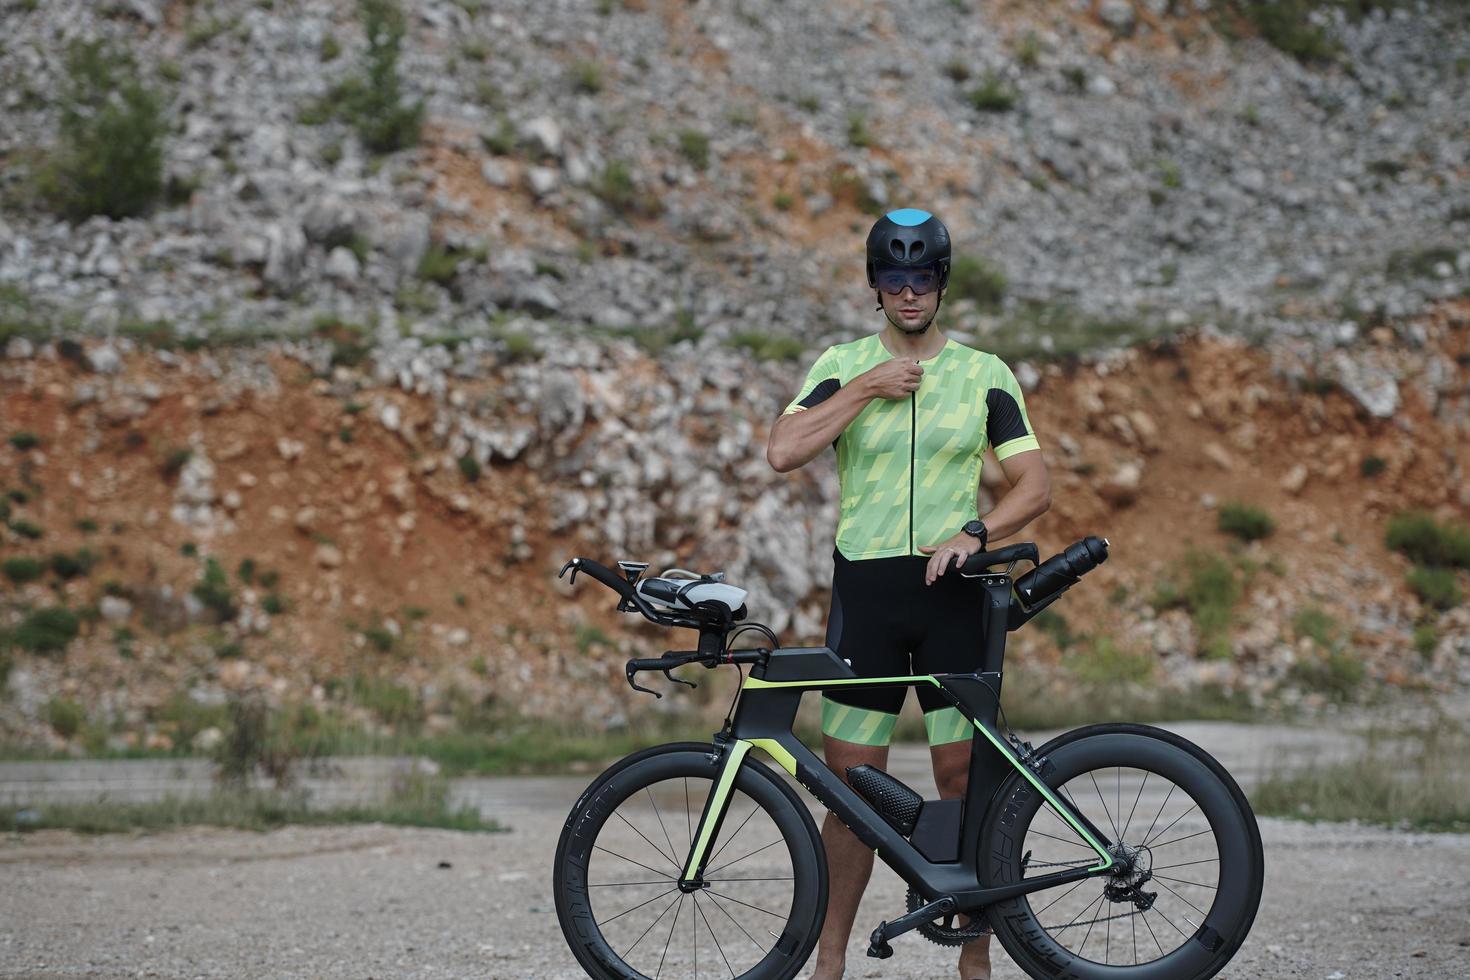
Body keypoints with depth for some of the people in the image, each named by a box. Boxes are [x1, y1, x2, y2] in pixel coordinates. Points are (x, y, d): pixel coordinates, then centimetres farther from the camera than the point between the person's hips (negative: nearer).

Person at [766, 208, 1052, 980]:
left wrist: (976, 532, -15)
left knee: (963, 778, -2)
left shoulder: (984, 374, 6)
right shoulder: (843, 366, 5)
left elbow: (1035, 485, 2)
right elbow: (783, 452, -10)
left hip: (953, 592, 0)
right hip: (866, 590, 0)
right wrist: (868, 388, -12)